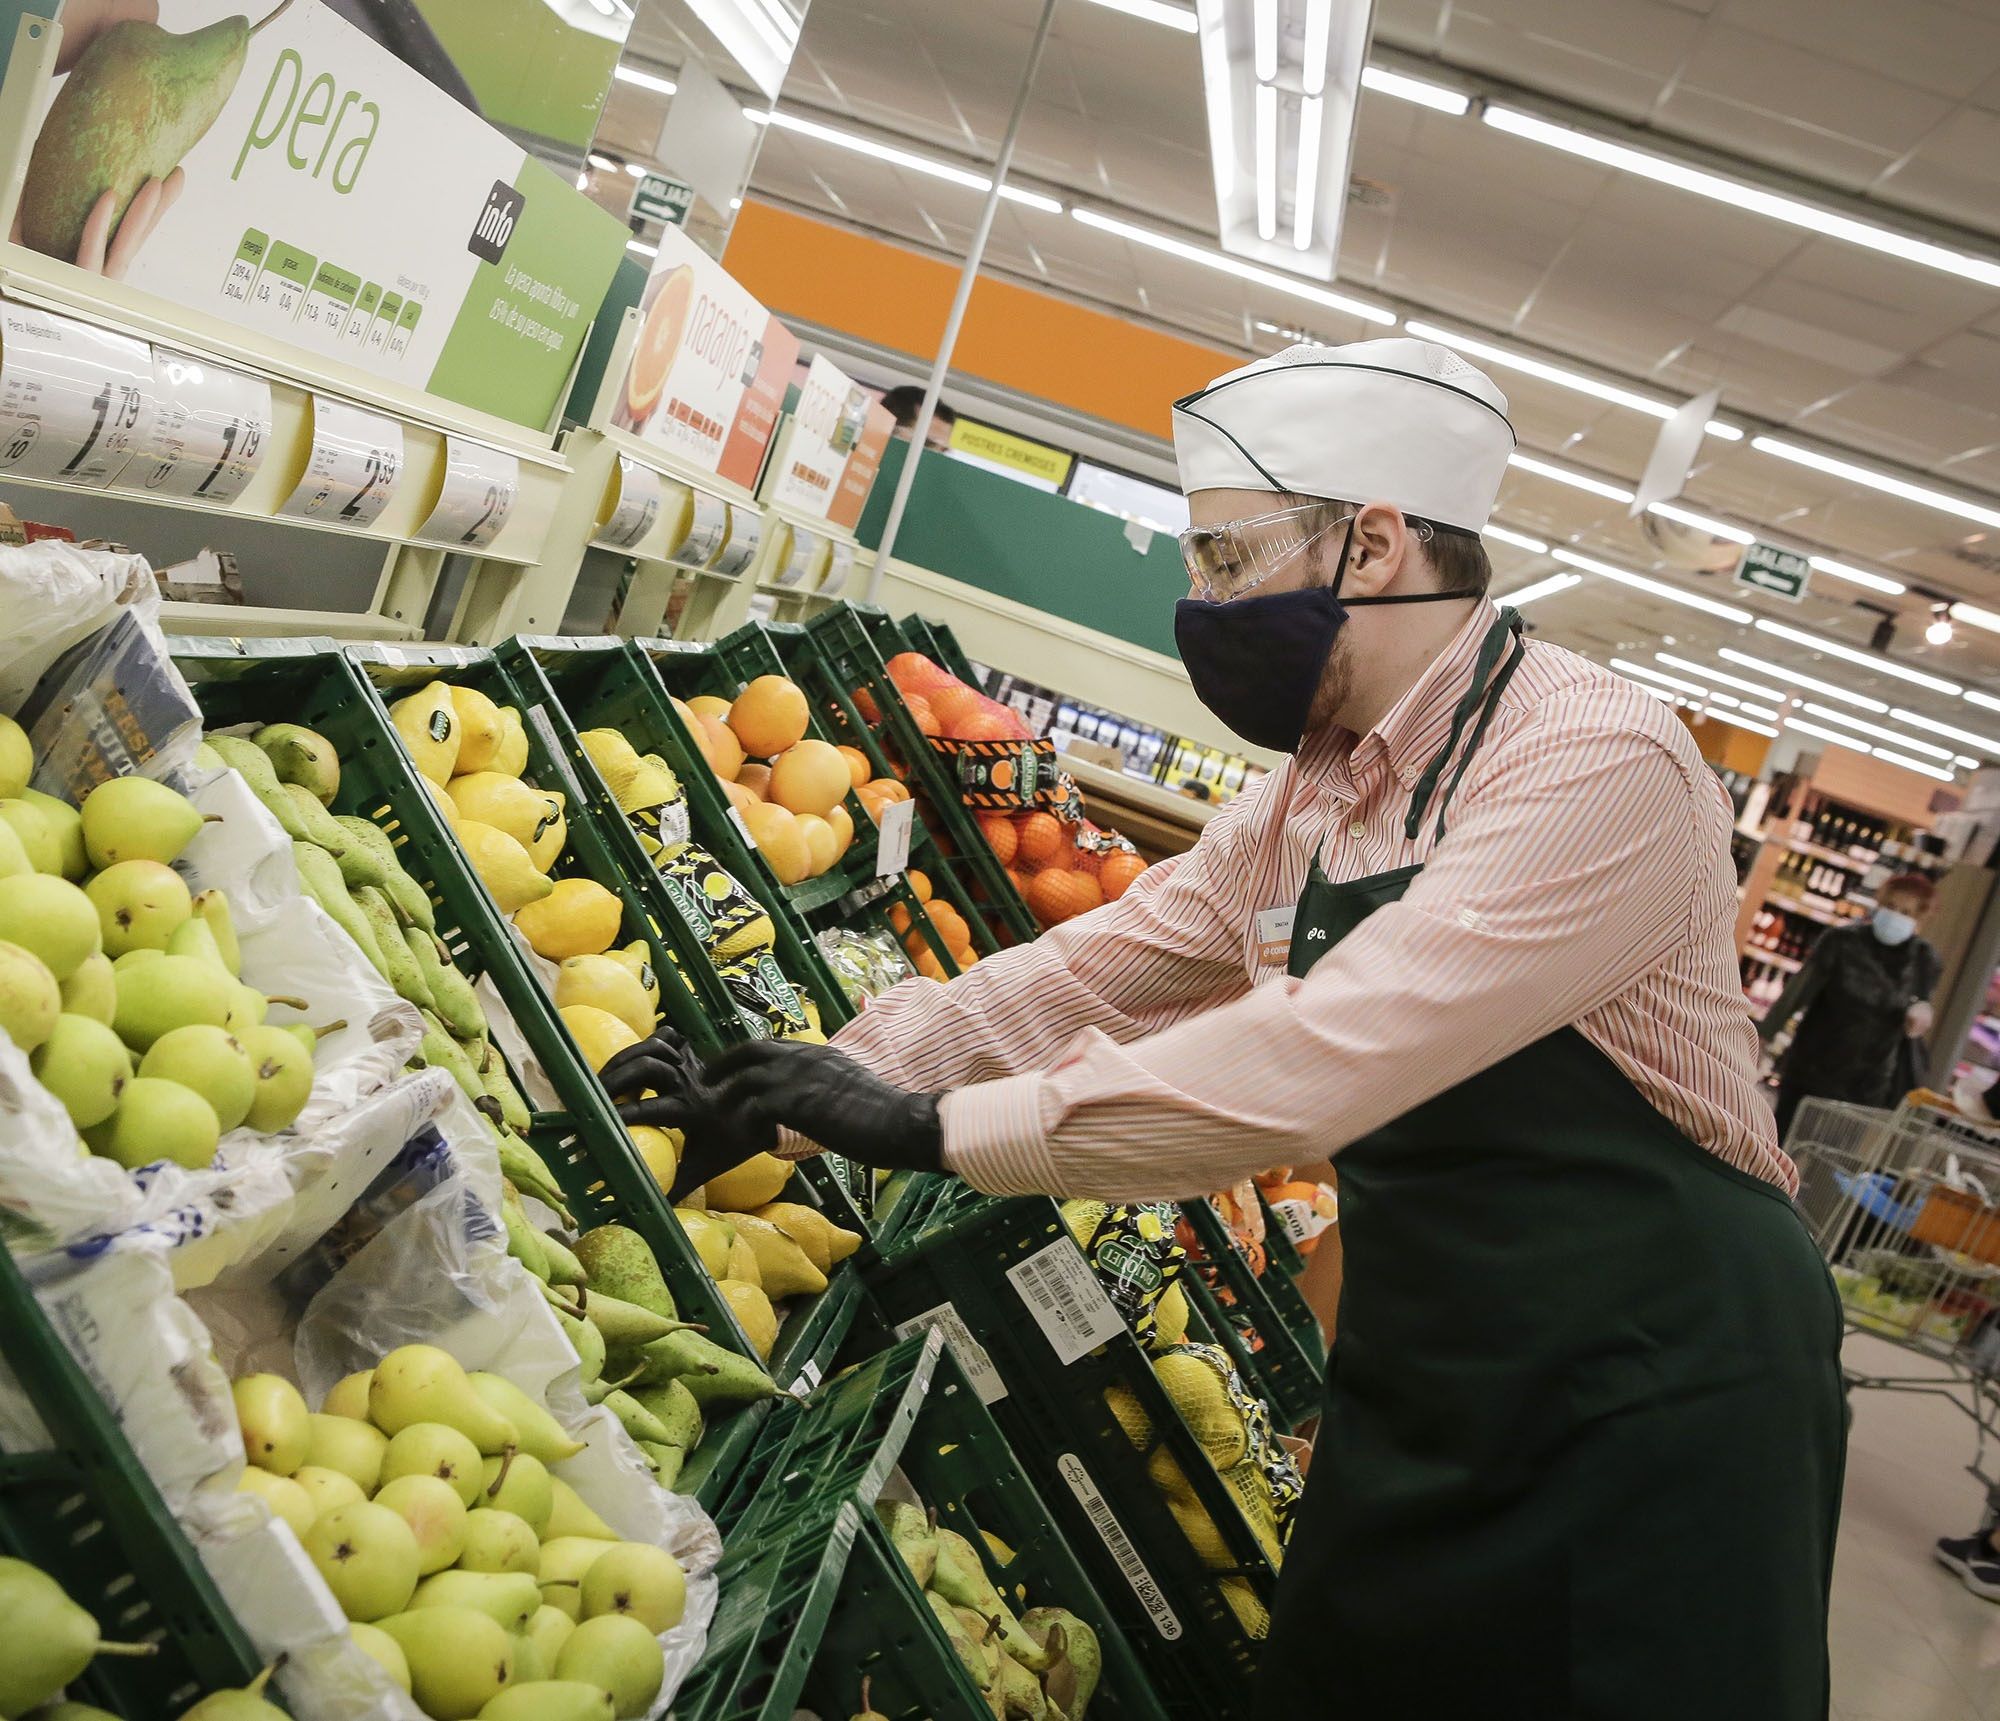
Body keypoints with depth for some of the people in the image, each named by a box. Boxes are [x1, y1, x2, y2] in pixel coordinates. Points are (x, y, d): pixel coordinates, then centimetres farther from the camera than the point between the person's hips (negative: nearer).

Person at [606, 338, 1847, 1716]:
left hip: (1652, 1395, -7)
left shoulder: (1600, 762, -23)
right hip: (1417, 1384, 8)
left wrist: (944, 1124, -27)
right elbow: (1082, 976, 7)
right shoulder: (1301, 804, 5)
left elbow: (1324, 1055, -31)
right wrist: (780, 1097, -1)